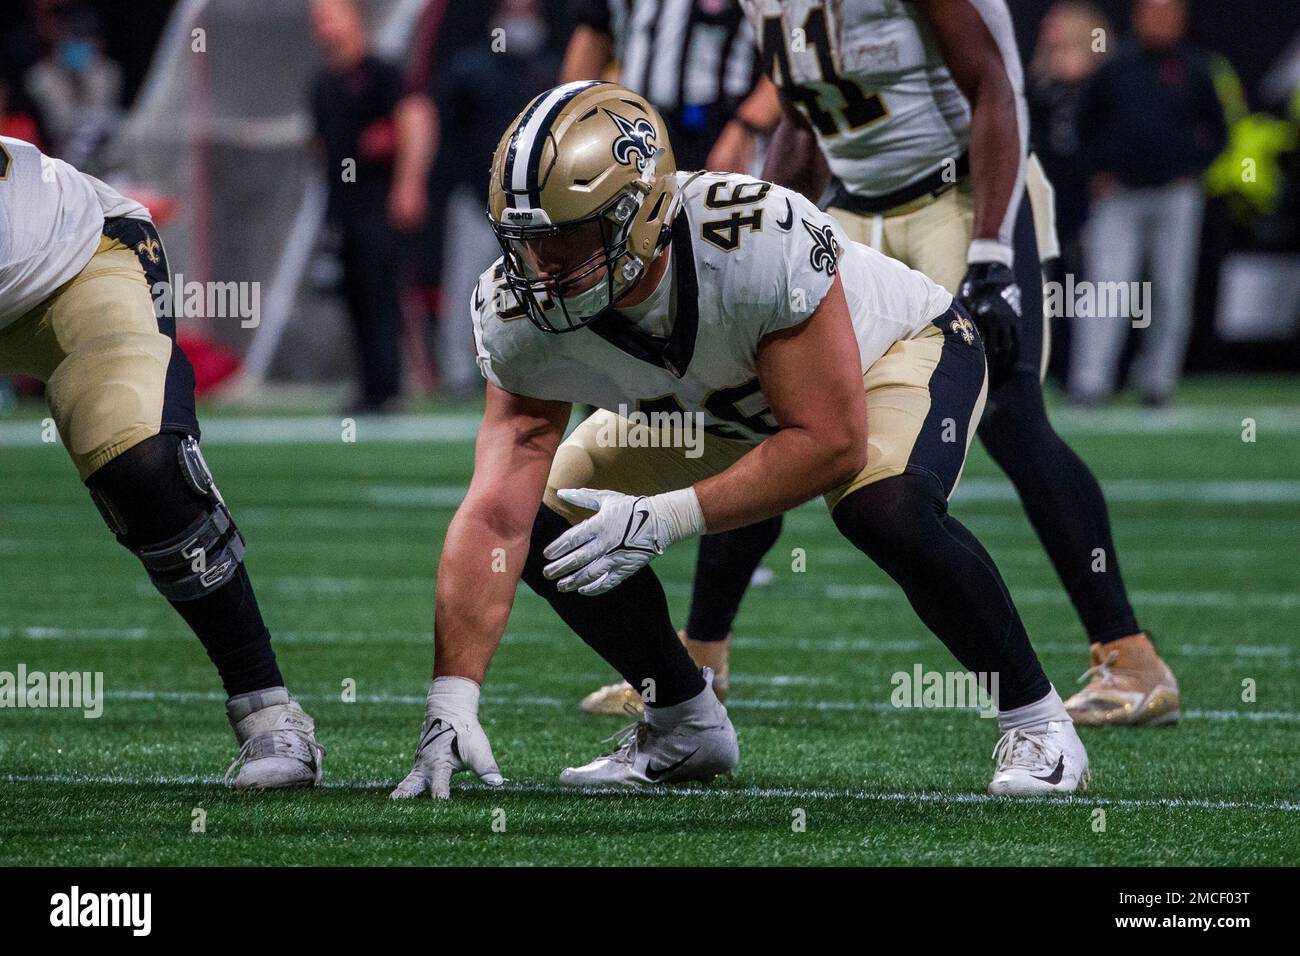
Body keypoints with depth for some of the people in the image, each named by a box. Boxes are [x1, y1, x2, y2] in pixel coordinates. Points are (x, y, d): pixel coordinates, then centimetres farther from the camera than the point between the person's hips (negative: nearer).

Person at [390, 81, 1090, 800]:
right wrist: (450, 702, -38)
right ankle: (687, 726, 13)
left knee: (887, 509, -35)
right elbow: (495, 514, -29)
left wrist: (668, 518, -42)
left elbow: (832, 444, -37)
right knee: (547, 522, -10)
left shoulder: (761, 244, -43)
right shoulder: (519, 317, -27)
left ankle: (1034, 720, -13)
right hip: (721, 406, 5)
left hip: (897, 345, -5)